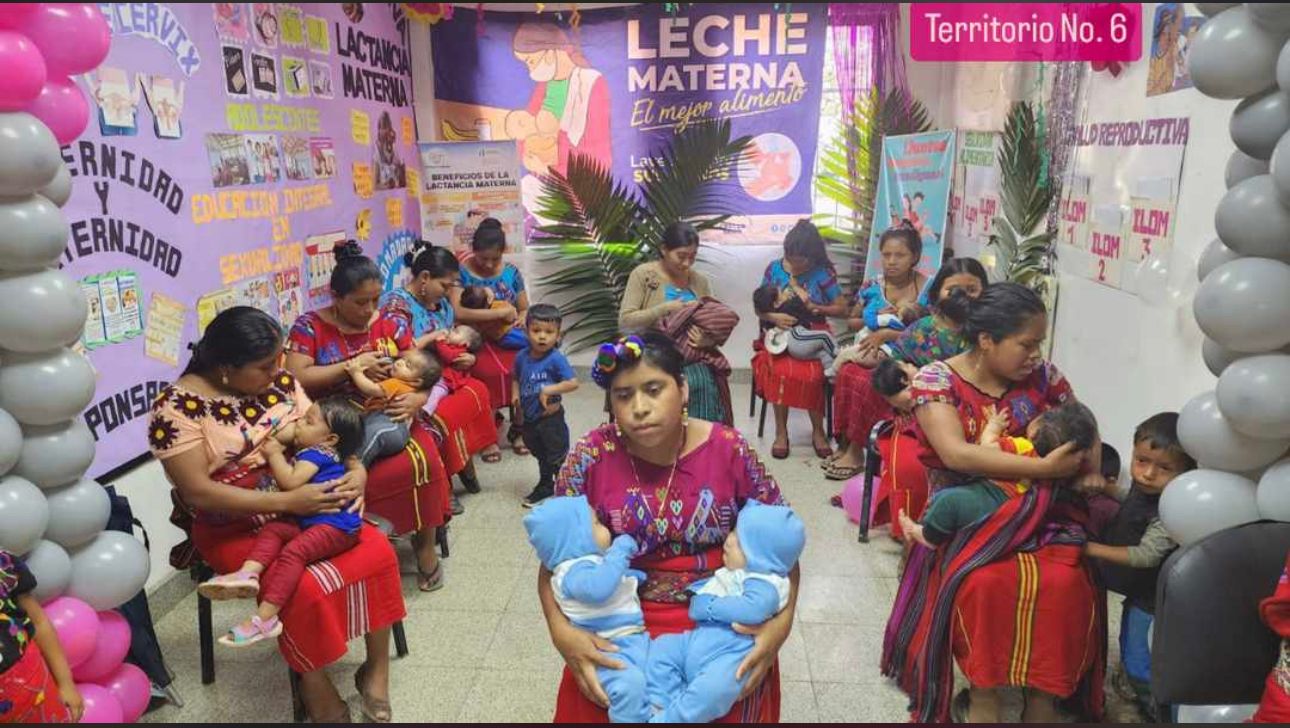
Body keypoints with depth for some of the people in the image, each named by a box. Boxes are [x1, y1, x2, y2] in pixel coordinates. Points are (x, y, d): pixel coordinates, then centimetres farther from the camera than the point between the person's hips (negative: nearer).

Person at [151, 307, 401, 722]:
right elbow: (198, 492, -21)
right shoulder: (176, 408, -16)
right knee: (306, 590, -28)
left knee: (378, 554, -15)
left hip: (305, 507, 5)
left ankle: (377, 669, 2)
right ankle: (316, 686, 0)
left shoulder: (279, 380, 0)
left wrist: (356, 470, -18)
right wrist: (287, 502, -27)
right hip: (236, 528, -5)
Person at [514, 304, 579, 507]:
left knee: (557, 454, 7)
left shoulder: (556, 359, -20)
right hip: (529, 417, 6)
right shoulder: (522, 357, -2)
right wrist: (515, 394, -2)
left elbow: (573, 382, -24)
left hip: (550, 416, -6)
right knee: (539, 452, 25)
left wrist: (549, 390, -28)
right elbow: (516, 378, 15)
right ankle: (545, 485, 44)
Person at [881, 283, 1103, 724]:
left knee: (1064, 582, -25)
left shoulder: (1042, 376, 4)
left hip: (1037, 510, 4)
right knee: (983, 582, -32)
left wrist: (1089, 472, -4)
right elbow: (956, 454, -23)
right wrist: (1044, 468, -26)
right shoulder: (936, 379, -9)